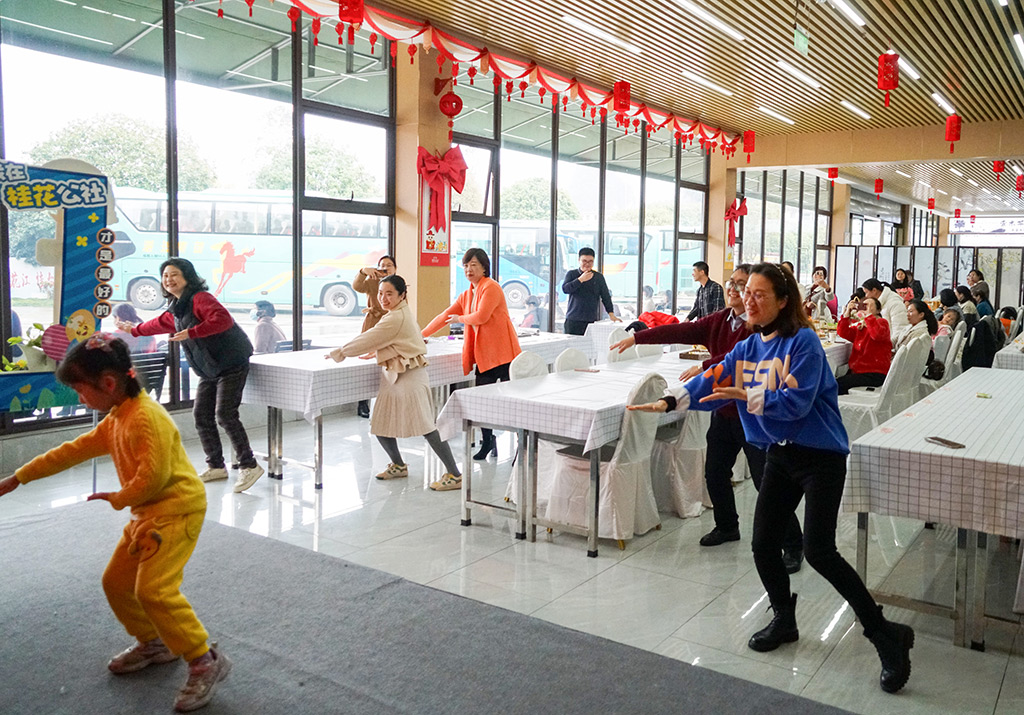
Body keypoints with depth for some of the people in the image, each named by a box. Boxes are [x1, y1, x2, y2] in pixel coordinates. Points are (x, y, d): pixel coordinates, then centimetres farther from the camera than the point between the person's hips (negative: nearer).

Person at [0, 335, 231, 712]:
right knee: (116, 582, 16)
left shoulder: (147, 416, -21)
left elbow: (154, 475, -26)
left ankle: (205, 661, -9)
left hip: (177, 510, -10)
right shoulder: (114, 420, 12)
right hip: (146, 513, 10)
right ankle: (153, 643, 35)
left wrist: (118, 499, -8)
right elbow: (73, 451, 20)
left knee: (153, 588, -19)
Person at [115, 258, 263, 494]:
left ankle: (249, 466, -8)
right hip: (210, 369, 10)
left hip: (232, 363, -10)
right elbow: (161, 323, 39)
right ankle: (216, 466, 20)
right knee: (201, 415, 8)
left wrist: (191, 333, -31)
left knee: (225, 415, -16)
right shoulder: (175, 308, 16)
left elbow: (223, 319, -31)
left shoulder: (200, 298, -14)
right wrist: (134, 330, 53)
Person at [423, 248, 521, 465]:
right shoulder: (466, 296, 18)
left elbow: (481, 316, -18)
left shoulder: (491, 288, -8)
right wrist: (421, 335, 17)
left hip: (502, 353, -8)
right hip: (483, 355, 8)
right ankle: (488, 443, 20)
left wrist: (460, 319, 0)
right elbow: (445, 316, 19)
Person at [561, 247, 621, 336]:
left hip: (592, 320, 1)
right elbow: (565, 289, -7)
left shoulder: (598, 277, 12)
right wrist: (580, 280, -11)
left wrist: (611, 313, 1)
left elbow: (606, 296, 11)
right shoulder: (571, 274, 8)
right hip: (573, 320, -1)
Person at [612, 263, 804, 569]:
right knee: (715, 472, 16)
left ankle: (793, 545, 12)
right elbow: (682, 331, -3)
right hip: (724, 409, 7)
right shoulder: (719, 320, 5)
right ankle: (727, 527, 39)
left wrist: (705, 367, -28)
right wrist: (637, 338, -11)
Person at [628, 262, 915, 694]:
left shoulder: (803, 342, -14)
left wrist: (745, 395, -31)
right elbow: (711, 382, -4)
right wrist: (669, 402, -18)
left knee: (818, 550, -13)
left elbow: (795, 401, -23)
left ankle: (885, 635, 4)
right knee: (764, 547, 6)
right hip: (781, 455, 7)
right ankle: (784, 621, 31)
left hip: (820, 456, -7)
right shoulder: (748, 348, 6)